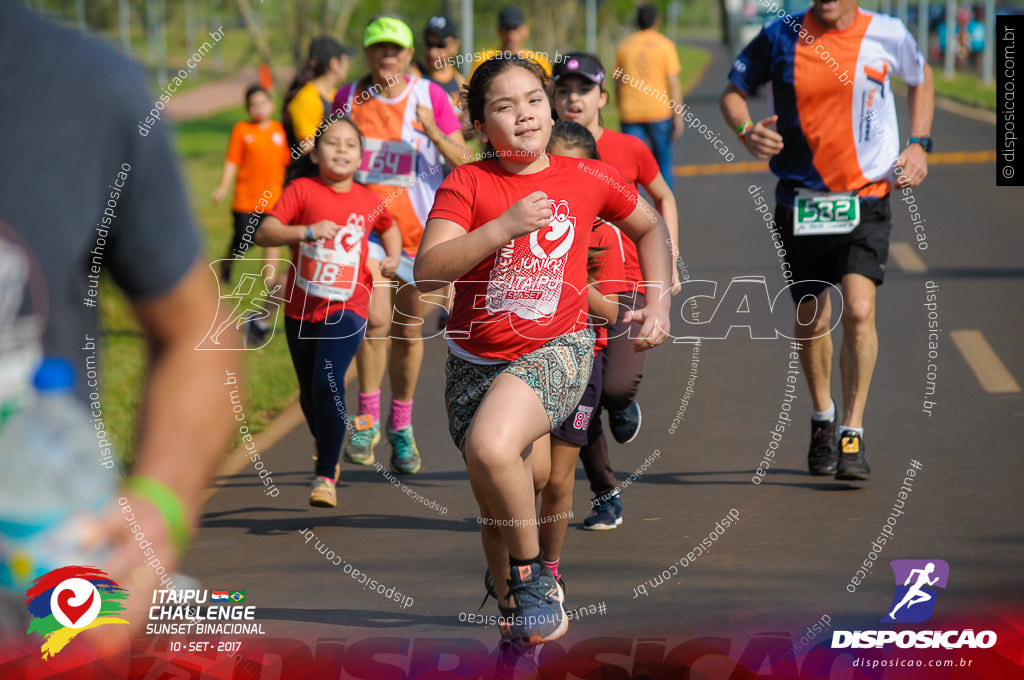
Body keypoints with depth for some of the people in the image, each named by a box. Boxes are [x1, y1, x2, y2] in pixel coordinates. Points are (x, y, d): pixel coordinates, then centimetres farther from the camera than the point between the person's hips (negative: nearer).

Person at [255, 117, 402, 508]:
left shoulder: (368, 201, 4)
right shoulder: (303, 190, -4)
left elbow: (389, 227, 27)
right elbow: (264, 234, -14)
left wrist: (393, 257, 9)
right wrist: (307, 231, -28)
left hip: (346, 308, -1)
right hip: (301, 309, 1)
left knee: (328, 382, -22)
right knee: (310, 393, 16)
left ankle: (326, 475, -13)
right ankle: (326, 451, 46)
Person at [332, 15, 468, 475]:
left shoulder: (430, 97, -1)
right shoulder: (348, 98, 3)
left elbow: (463, 161, -4)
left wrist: (434, 133, -21)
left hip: (418, 225, 1)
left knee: (409, 331, 9)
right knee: (376, 318, -20)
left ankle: (401, 427, 26)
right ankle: (366, 419, -6)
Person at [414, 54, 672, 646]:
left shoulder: (589, 179, -1)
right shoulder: (467, 183, -5)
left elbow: (650, 228, 19)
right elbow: (427, 273, -17)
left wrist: (659, 303, 8)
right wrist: (504, 225, -25)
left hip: (557, 348, -2)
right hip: (477, 358, 2)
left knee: (491, 447, -32)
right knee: (498, 513, 11)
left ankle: (533, 574, -11)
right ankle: (518, 606, 37)